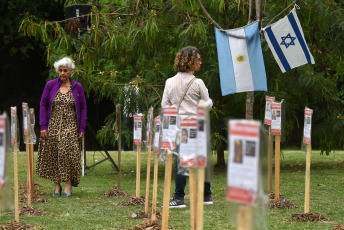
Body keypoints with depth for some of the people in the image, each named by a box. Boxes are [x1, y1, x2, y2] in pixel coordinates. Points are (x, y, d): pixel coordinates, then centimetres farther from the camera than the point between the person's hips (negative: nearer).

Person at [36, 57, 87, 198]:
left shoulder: (77, 87, 2)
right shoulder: (50, 85, 2)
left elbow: (83, 108, 7)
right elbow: (43, 105, 4)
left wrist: (82, 128, 0)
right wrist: (43, 126, -2)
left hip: (70, 127, -1)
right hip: (53, 126, 1)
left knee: (68, 153, -16)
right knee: (52, 156, 0)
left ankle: (69, 185, -3)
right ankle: (57, 186, 13)